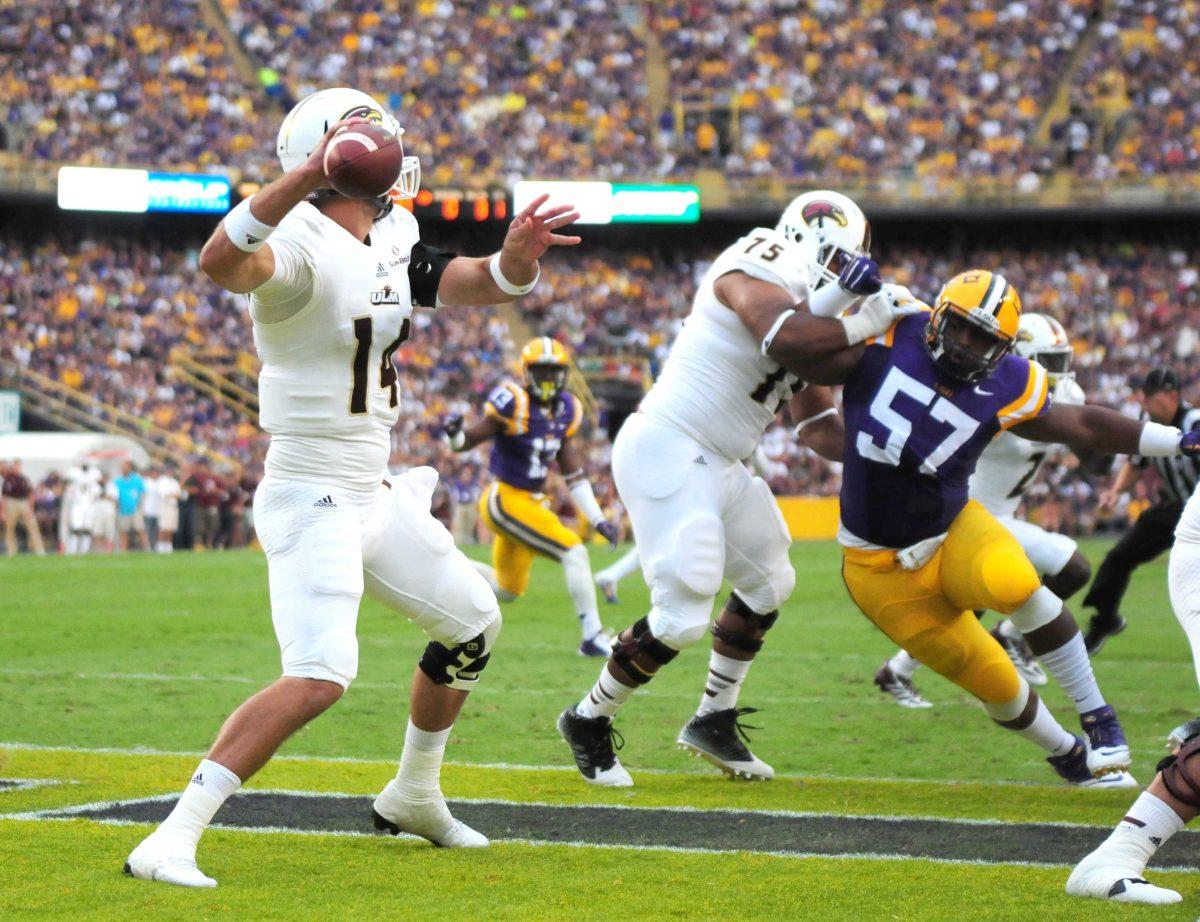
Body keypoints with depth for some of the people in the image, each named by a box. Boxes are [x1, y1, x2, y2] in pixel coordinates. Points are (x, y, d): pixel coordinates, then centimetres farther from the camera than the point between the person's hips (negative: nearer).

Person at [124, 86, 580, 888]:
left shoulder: (392, 244, 7)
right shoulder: (302, 248, -21)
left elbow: (485, 284, 11)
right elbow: (222, 264, -42)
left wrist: (518, 253, -13)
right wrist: (308, 176, -54)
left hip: (377, 496, 10)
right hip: (310, 498, -9)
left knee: (473, 620, 23)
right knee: (321, 676, -25)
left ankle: (414, 796, 42)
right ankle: (172, 840, -25)